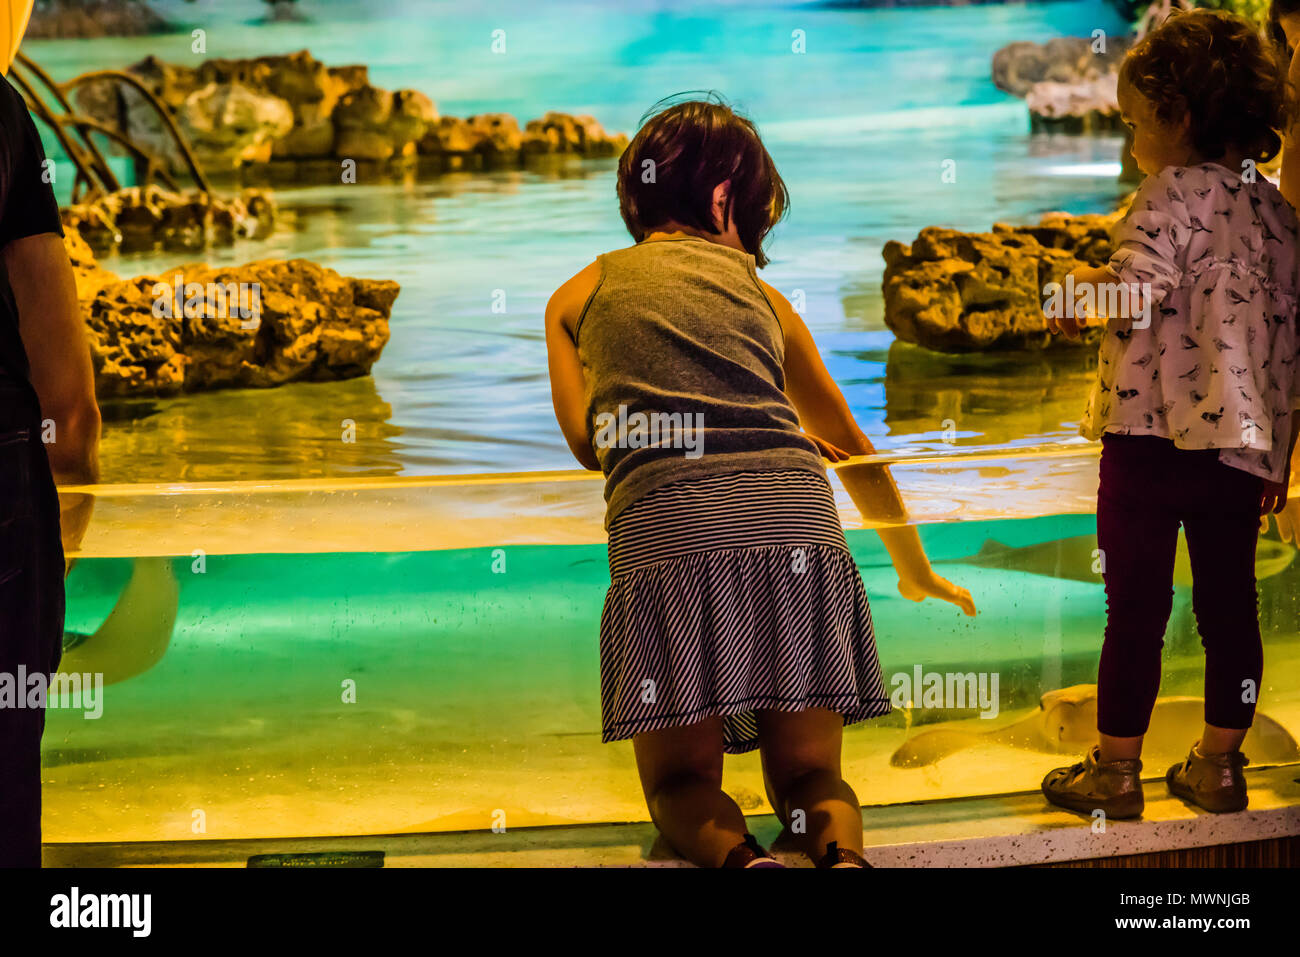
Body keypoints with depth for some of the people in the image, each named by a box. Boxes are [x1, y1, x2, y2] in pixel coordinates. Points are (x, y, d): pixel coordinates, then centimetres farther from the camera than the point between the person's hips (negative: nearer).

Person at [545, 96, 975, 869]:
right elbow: (851, 444, 34)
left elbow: (588, 438, 9)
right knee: (808, 773, 13)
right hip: (796, 518, 2)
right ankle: (842, 854, -22)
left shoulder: (580, 293, 23)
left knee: (681, 781, 11)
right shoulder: (755, 288, 27)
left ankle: (739, 857, -23)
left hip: (664, 524, -1)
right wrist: (916, 570, 46)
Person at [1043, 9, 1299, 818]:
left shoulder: (1173, 191, -8)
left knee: (1136, 604, 0)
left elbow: (1136, 298, -20)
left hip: (1157, 430, -6)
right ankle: (1219, 765, 18)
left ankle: (1116, 768, 6)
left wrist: (1082, 290, 2)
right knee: (1230, 602, 11)